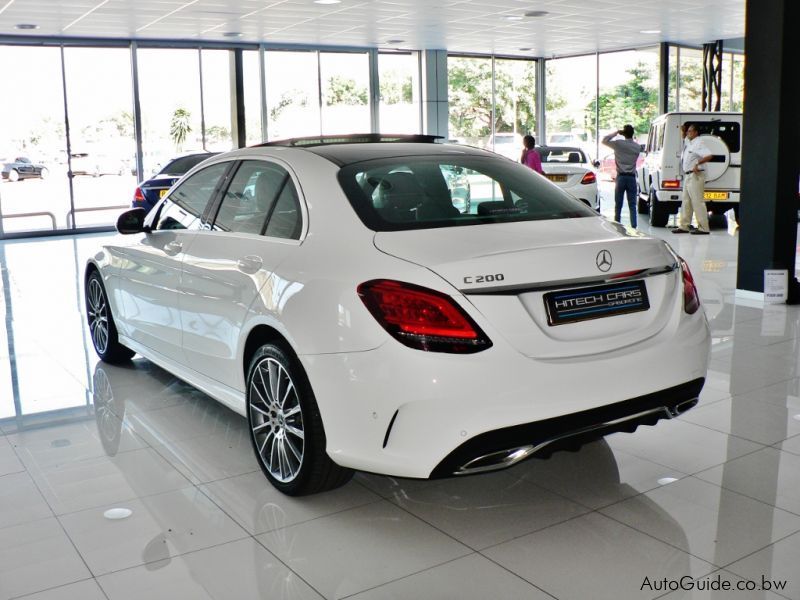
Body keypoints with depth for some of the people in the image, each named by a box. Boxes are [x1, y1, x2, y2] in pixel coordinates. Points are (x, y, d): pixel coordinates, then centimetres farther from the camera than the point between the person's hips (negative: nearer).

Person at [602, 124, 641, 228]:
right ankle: (633, 226, -1)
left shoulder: (618, 144, -8)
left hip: (621, 177, -2)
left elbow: (604, 140, 3)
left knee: (618, 205, 5)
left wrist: (616, 132, 8)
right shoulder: (637, 147, 1)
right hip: (631, 177, 2)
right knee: (632, 205, 4)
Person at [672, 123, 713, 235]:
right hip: (688, 176, 10)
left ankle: (703, 228, -6)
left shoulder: (699, 143, -13)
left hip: (695, 176, -10)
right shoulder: (688, 142, 15)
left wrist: (697, 163, -27)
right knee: (686, 201, 11)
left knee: (697, 202, -9)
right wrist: (683, 128, 22)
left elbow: (709, 155, -26)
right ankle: (684, 226, 17)